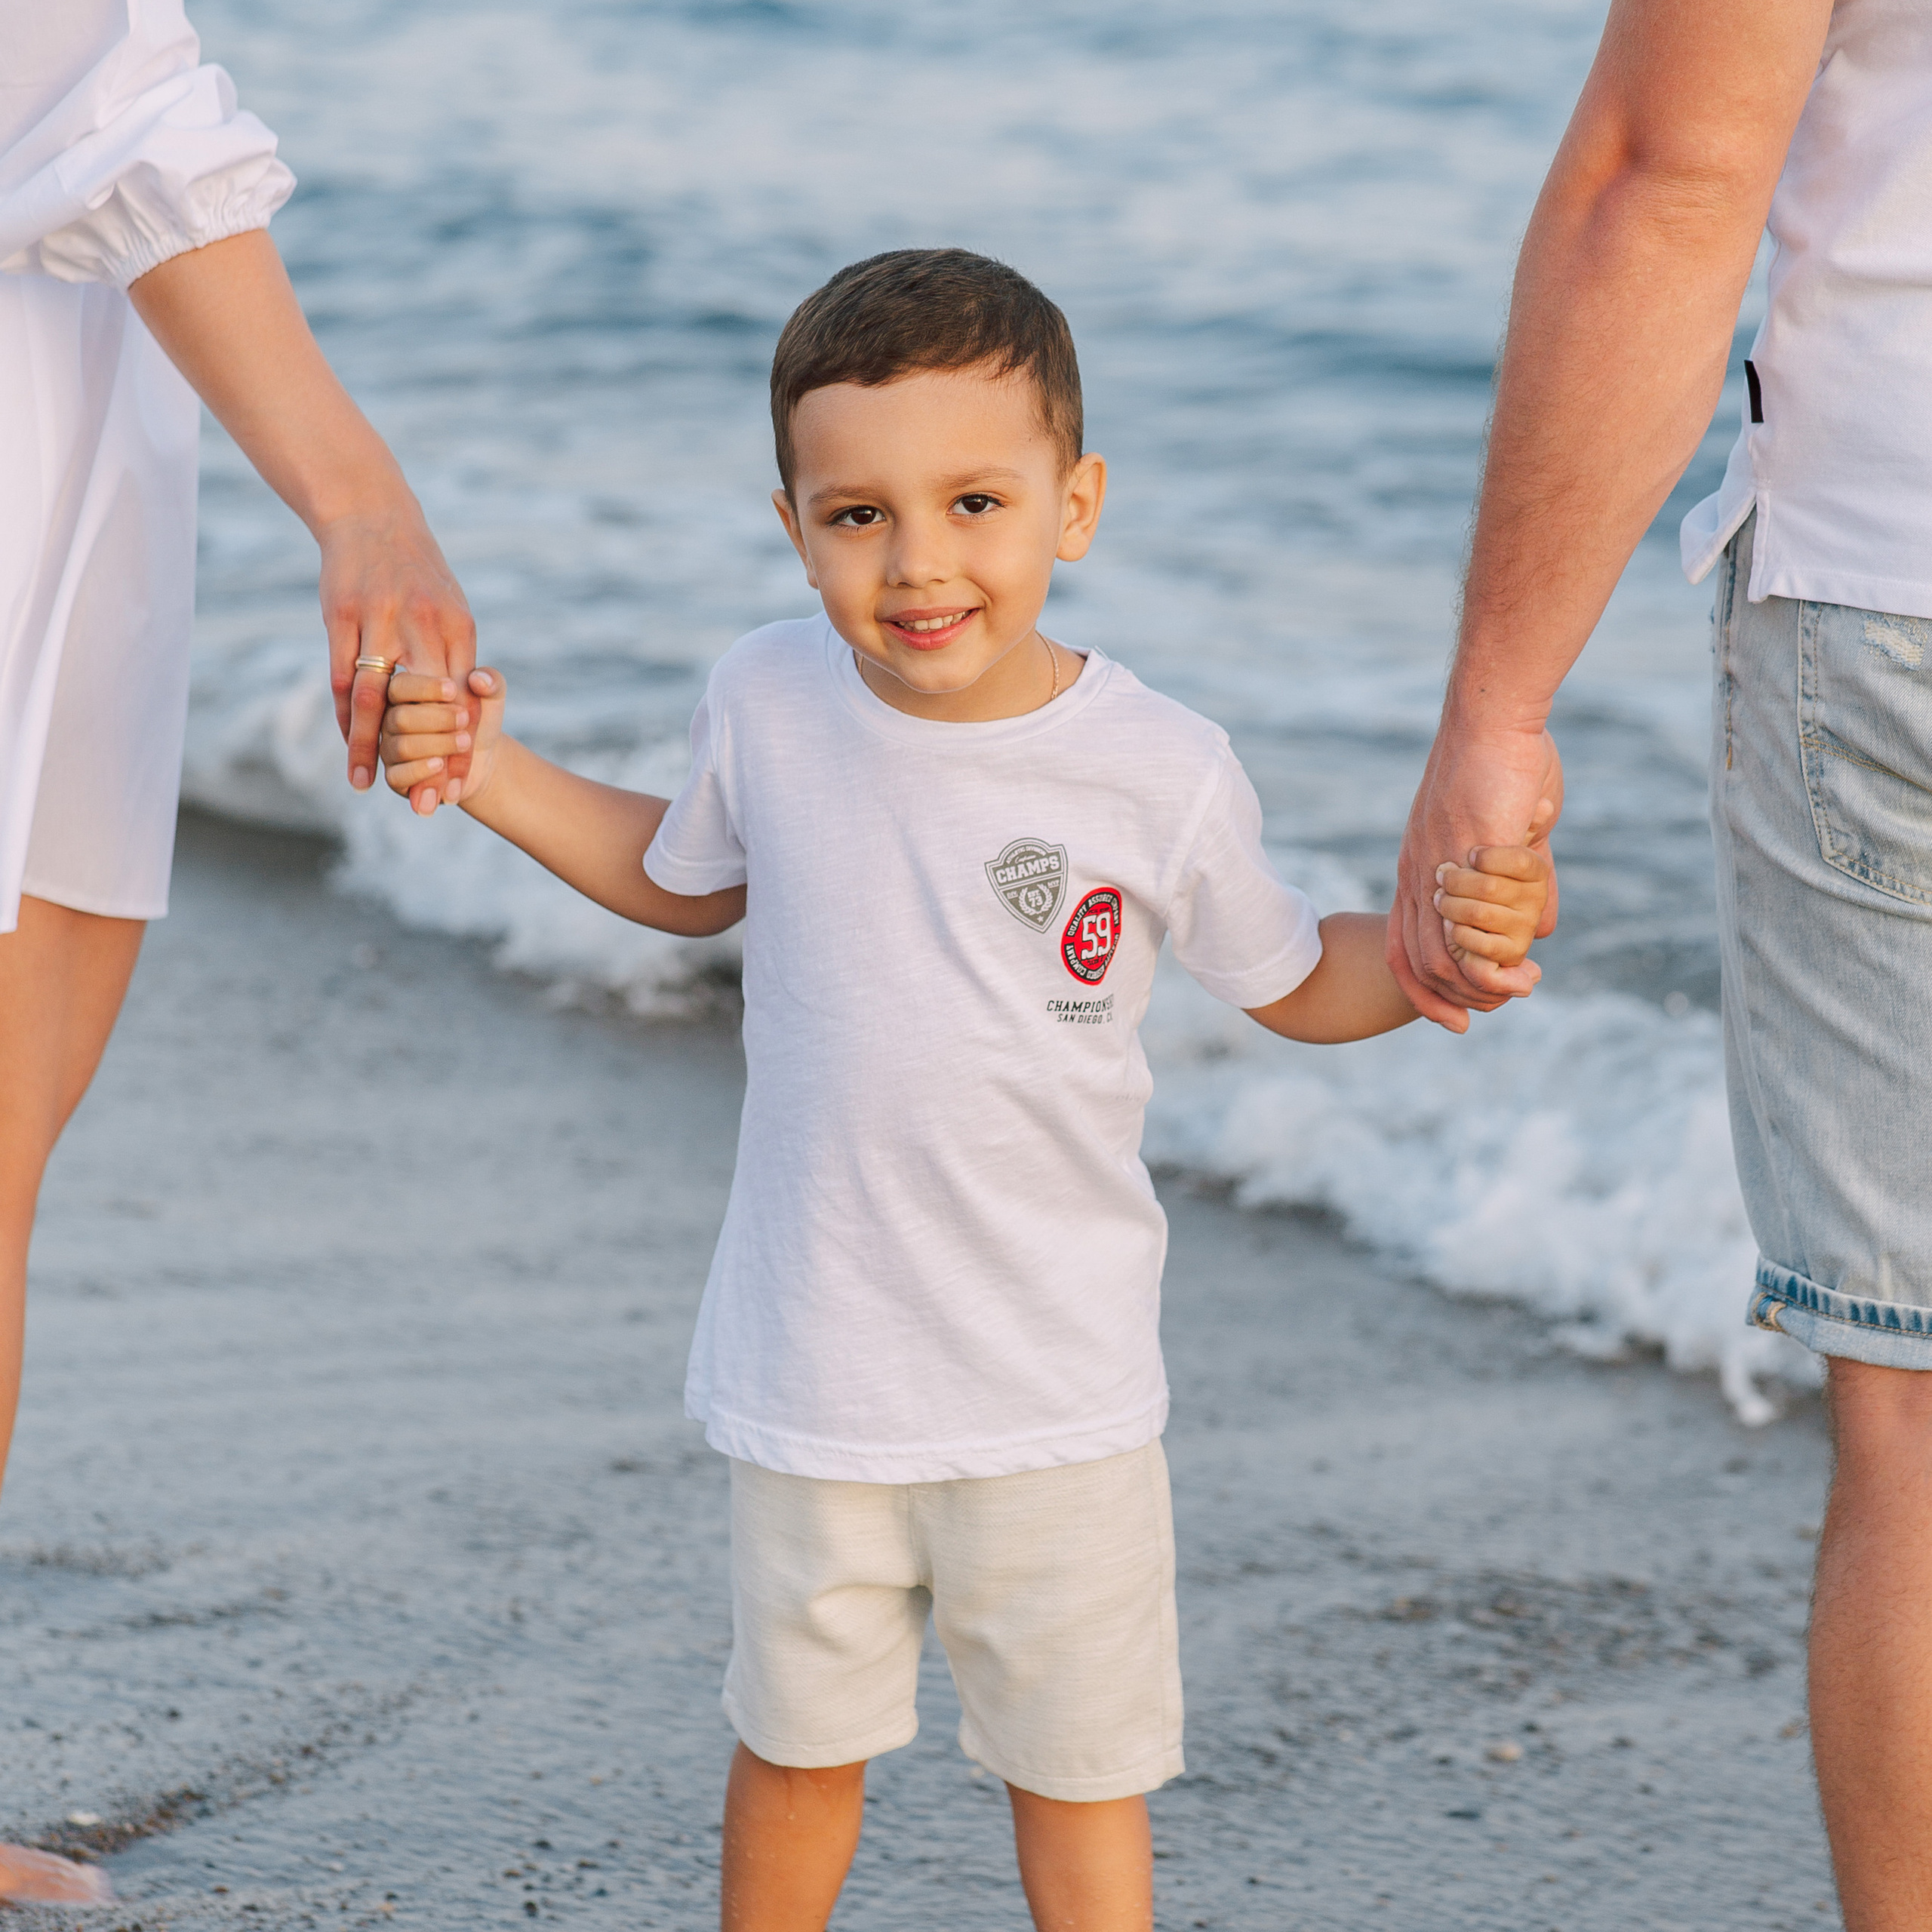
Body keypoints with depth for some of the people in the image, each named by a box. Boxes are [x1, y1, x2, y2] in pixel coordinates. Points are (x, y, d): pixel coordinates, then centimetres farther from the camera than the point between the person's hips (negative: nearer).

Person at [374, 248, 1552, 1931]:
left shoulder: (1160, 773, -14)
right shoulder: (769, 705, -7)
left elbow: (1295, 982, 1)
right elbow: (689, 879, 15)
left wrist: (1438, 947, -20)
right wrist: (487, 771, 5)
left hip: (1059, 1392, -2)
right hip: (815, 1374, 2)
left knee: (1079, 1768, 10)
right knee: (798, 1740, 17)